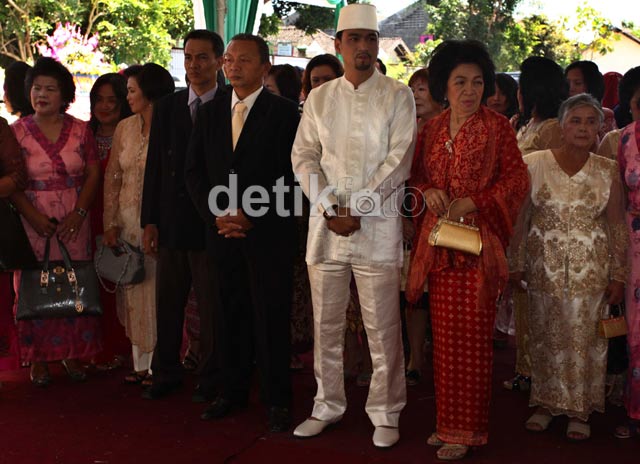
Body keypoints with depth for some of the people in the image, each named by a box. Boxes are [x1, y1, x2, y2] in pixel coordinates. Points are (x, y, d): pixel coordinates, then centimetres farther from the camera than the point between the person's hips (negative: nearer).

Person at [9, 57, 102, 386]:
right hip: (33, 220, -1)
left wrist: (79, 213, -10)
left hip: (73, 222, 1)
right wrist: (34, 217, -15)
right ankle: (39, 357, 10)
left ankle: (72, 353, 15)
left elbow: (93, 174, 3)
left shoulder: (80, 130, 5)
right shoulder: (17, 132, 2)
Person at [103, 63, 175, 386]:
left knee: (157, 291, 1)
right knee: (131, 293, 10)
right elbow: (112, 178, 10)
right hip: (127, 222, 6)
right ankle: (140, 364, 20)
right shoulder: (125, 128, 9)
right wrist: (111, 223, 4)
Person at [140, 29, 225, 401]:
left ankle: (211, 378, 20)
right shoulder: (167, 108, 9)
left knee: (212, 309, 6)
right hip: (171, 225, 4)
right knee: (167, 305, 13)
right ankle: (167, 373, 27)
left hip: (212, 226, -4)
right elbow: (155, 166, 8)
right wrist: (149, 222, 3)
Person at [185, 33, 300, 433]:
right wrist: (216, 215, -2)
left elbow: (290, 174, -8)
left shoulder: (284, 113, -2)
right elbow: (194, 171, 12)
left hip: (268, 233, -4)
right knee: (230, 315, 10)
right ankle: (233, 393, 23)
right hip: (222, 231, 5)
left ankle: (278, 400, 11)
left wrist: (250, 216, -13)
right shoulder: (210, 113, 13)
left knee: (272, 317, -1)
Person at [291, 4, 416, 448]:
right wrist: (330, 209, -7)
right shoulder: (319, 98, 12)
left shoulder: (398, 96, 2)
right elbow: (304, 156, 6)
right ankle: (328, 406, 23)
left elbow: (398, 160, -6)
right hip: (326, 225, 3)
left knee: (383, 327, 0)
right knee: (326, 323, 9)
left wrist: (358, 211, -13)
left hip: (377, 227, -3)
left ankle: (385, 413, 13)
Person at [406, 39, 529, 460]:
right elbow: (416, 175, 18)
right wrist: (427, 192, -4)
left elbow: (517, 180, -3)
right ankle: (447, 421, 19)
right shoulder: (433, 130, 12)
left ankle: (468, 428, 8)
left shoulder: (497, 126, -1)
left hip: (478, 240, -4)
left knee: (472, 337, -3)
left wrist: (473, 203, -14)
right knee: (443, 334, 7)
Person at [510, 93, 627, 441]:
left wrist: (618, 276, 1)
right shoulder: (535, 164, -1)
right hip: (544, 265, 0)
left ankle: (580, 411, 17)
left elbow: (617, 227, 3)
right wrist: (517, 264, 2)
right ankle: (546, 404, 23)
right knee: (545, 335, 8)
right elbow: (521, 218, 3)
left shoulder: (608, 171, 1)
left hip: (590, 268, 0)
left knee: (584, 337, 3)